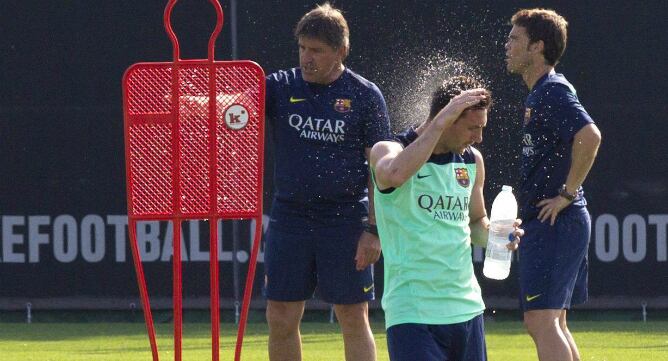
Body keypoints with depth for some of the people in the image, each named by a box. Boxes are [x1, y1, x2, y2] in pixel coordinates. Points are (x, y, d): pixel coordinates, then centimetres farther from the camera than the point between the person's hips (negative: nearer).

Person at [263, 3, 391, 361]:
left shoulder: (365, 96, -2)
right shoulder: (280, 87, 4)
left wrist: (374, 230, -8)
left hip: (346, 221, -3)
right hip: (288, 219, 3)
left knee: (354, 319, 1)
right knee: (281, 319, 3)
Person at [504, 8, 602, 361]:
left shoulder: (554, 91, -14)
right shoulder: (539, 93, 17)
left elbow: (590, 136, -31)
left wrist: (566, 194, -24)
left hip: (554, 224, -11)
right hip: (548, 226, 11)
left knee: (541, 321, -16)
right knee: (551, 325, 15)